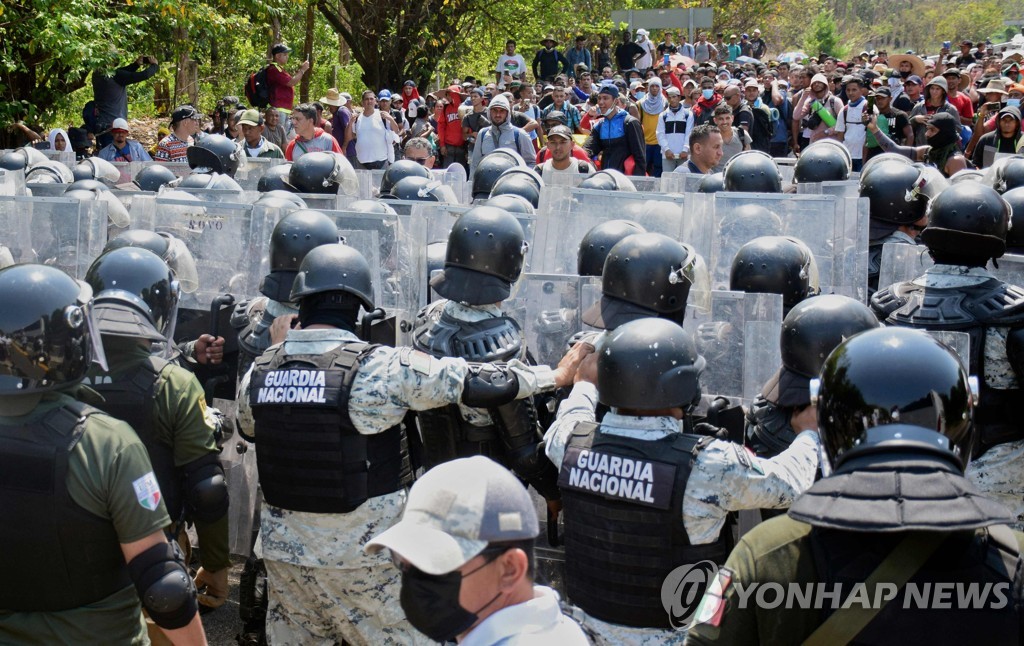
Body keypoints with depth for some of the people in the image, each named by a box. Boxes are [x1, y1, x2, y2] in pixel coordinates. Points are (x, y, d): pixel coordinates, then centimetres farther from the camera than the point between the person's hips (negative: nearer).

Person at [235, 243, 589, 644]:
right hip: (362, 554, -4)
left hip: (285, 549, 4)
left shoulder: (259, 373, -3)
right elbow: (475, 382, -11)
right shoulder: (380, 367, -16)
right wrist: (553, 377, 2)